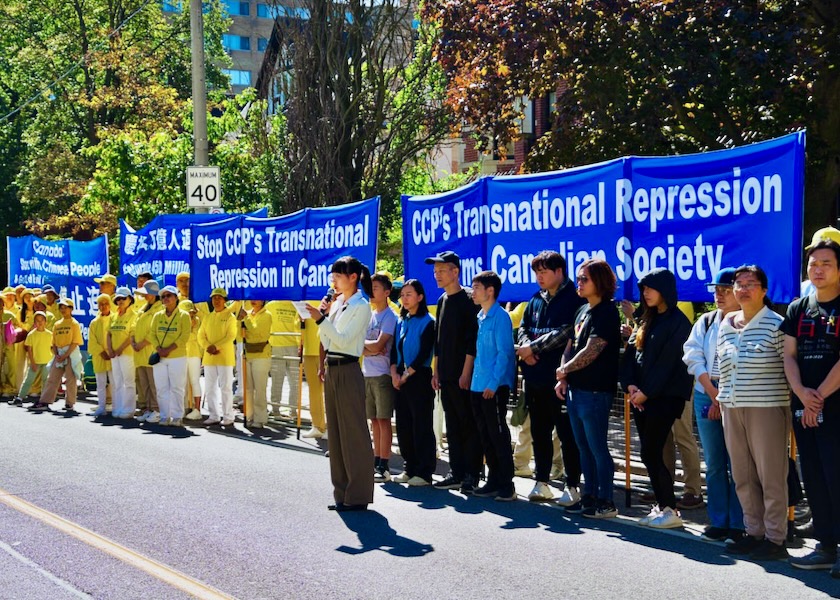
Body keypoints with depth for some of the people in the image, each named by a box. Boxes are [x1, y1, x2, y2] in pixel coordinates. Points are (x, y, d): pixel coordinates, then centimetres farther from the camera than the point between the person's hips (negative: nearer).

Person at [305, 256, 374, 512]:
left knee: (353, 433, -5)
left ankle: (358, 496, -1)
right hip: (332, 369, 9)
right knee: (336, 432, 10)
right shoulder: (337, 304, 14)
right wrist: (322, 316, 4)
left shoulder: (361, 306, -9)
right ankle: (342, 493, 17)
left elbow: (343, 340, -17)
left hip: (348, 371, -9)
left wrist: (321, 319, -23)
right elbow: (327, 342, 15)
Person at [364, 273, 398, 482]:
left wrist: (362, 343, 0)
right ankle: (376, 461, 17)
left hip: (382, 374, -7)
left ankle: (384, 466, -3)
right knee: (374, 419, 11)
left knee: (383, 419, -5)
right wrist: (370, 348, -9)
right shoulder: (368, 314, 15)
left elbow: (378, 345, -16)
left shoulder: (389, 317, -7)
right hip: (367, 373, 7)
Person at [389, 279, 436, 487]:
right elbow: (394, 349, 12)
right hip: (400, 379, 7)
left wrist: (407, 374, -12)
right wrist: (394, 373, -3)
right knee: (404, 425, 9)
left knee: (422, 426, -4)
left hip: (419, 378, -7)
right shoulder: (401, 322, 14)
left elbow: (425, 353, -12)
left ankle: (424, 472, 0)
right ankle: (410, 469, 18)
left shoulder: (427, 322, -6)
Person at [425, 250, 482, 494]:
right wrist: (436, 371, 16)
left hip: (463, 376, -8)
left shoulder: (468, 300, -9)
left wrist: (466, 372, -17)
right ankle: (456, 474, 16)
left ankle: (471, 475, 0)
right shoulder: (442, 301, 16)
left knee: (469, 425, -3)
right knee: (452, 426, 11)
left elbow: (472, 339, -14)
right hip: (446, 375, 8)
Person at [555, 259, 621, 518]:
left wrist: (564, 370, -7)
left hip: (595, 392, -9)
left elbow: (590, 353, -18)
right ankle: (589, 496, 23)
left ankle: (606, 503, 4)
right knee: (584, 448, 14)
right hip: (575, 389, 9)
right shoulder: (582, 311, 15)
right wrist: (563, 379, 3)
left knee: (597, 448, -3)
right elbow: (569, 347, 16)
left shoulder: (606, 313, -12)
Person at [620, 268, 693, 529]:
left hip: (664, 397, -8)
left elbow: (667, 362, -13)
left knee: (651, 453, -10)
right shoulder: (647, 321, 17)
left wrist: (646, 392, -14)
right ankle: (662, 506, 14)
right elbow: (631, 353, 11)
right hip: (641, 397, 8)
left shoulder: (677, 321, -8)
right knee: (650, 454, 7)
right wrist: (630, 384, -4)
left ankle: (670, 510, -2)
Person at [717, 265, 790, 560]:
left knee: (771, 477, -2)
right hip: (732, 408, 6)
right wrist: (721, 398, 18)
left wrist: (793, 406, -9)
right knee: (743, 478, 11)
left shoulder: (775, 325, -6)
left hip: (766, 408, -6)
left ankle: (775, 538, 5)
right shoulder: (725, 326, 13)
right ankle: (754, 532, 21)